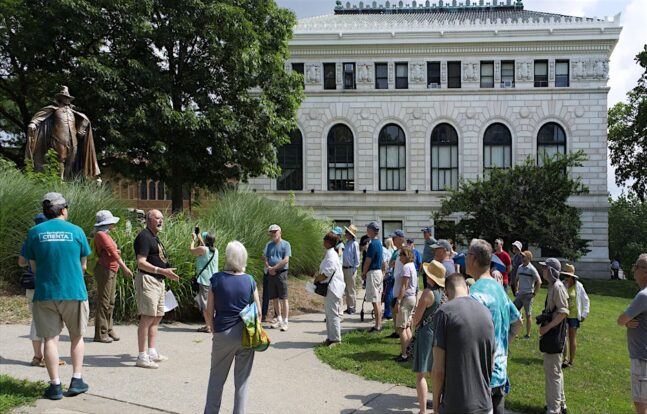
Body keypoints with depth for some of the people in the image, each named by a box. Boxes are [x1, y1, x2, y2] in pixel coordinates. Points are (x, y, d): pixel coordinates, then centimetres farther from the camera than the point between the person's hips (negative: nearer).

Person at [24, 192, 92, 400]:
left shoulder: (34, 232, 0)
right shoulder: (76, 231, -2)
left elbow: (33, 266, 5)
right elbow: (83, 264, 4)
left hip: (45, 293, 1)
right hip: (74, 291, 0)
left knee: (50, 338, 7)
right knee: (76, 336, 15)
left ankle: (55, 385, 8)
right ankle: (76, 380, 14)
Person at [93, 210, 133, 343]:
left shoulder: (106, 235, 18)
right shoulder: (101, 235, -12)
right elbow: (111, 251, -20)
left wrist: (117, 252, -3)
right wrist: (124, 267, -25)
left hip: (111, 270, 10)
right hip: (104, 270, -10)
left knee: (110, 302, 12)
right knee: (103, 302, -7)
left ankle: (108, 330, 19)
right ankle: (100, 333, -3)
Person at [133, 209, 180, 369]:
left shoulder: (155, 238, 18)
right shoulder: (144, 236, -13)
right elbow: (141, 263, -21)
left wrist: (168, 273, 18)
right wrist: (162, 271, -28)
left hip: (158, 280, 11)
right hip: (147, 279, -11)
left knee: (157, 317, 14)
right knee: (147, 318, -10)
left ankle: (152, 352, 22)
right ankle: (142, 357, -6)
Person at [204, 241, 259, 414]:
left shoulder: (217, 279, -7)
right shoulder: (250, 281, -5)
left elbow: (209, 310, -4)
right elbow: (258, 312, 0)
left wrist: (213, 328, 11)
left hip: (223, 334, 0)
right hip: (246, 335, 1)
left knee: (216, 377, 15)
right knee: (242, 379, 10)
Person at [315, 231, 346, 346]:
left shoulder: (331, 255, -19)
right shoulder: (331, 253, 13)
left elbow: (326, 274, -23)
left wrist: (316, 279, -7)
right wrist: (318, 277, 8)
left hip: (333, 288, -11)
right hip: (331, 288, 11)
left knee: (332, 313, -3)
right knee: (330, 313, 16)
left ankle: (335, 339, 4)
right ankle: (331, 337, 24)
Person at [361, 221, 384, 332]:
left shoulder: (373, 244, -17)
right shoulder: (378, 243, 13)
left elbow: (368, 261, -16)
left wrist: (363, 273, -3)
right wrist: (366, 273, 17)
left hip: (373, 273, -10)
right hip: (379, 272, 10)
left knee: (375, 301, -7)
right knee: (378, 301, 12)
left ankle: (377, 326, -5)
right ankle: (379, 324, 17)